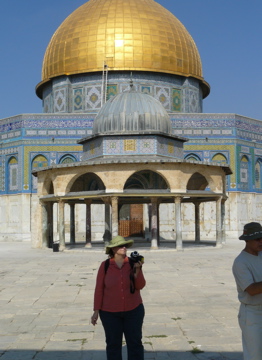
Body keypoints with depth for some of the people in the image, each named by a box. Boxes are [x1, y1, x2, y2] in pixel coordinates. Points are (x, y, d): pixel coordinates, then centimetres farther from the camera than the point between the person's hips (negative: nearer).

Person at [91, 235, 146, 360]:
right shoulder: (105, 266, -6)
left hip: (133, 310, 1)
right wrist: (96, 311, -4)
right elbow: (99, 289, -3)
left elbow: (140, 286, -5)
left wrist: (137, 270, -20)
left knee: (135, 342, 5)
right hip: (110, 312, -1)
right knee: (113, 344, 8)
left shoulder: (133, 263, -3)